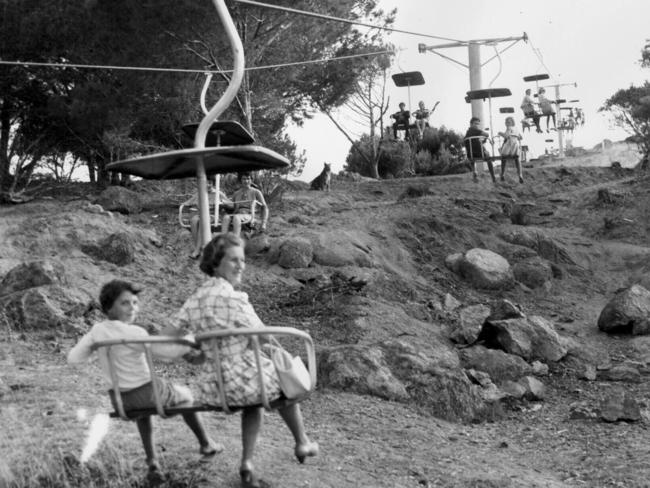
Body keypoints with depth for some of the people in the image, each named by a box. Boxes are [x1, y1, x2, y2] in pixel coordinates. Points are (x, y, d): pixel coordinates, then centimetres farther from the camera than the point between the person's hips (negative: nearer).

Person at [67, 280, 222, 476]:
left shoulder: (97, 330, -7)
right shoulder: (132, 333, -25)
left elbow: (73, 358, -5)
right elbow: (167, 352, -25)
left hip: (120, 401, 5)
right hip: (148, 392, -5)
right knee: (184, 394, 27)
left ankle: (151, 459, 34)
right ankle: (205, 444, 41)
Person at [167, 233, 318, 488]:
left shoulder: (194, 300, 1)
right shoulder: (232, 298, -20)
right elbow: (264, 338, -14)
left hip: (213, 389, 6)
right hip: (245, 380, -6)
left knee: (255, 402, 37)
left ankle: (246, 466, 25)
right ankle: (302, 443, 45)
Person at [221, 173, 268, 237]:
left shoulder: (256, 192, 9)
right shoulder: (236, 194, 20)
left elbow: (265, 207, 8)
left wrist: (263, 223, -3)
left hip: (248, 216, -3)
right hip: (237, 214, 3)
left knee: (236, 217, -39)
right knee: (226, 217, -33)